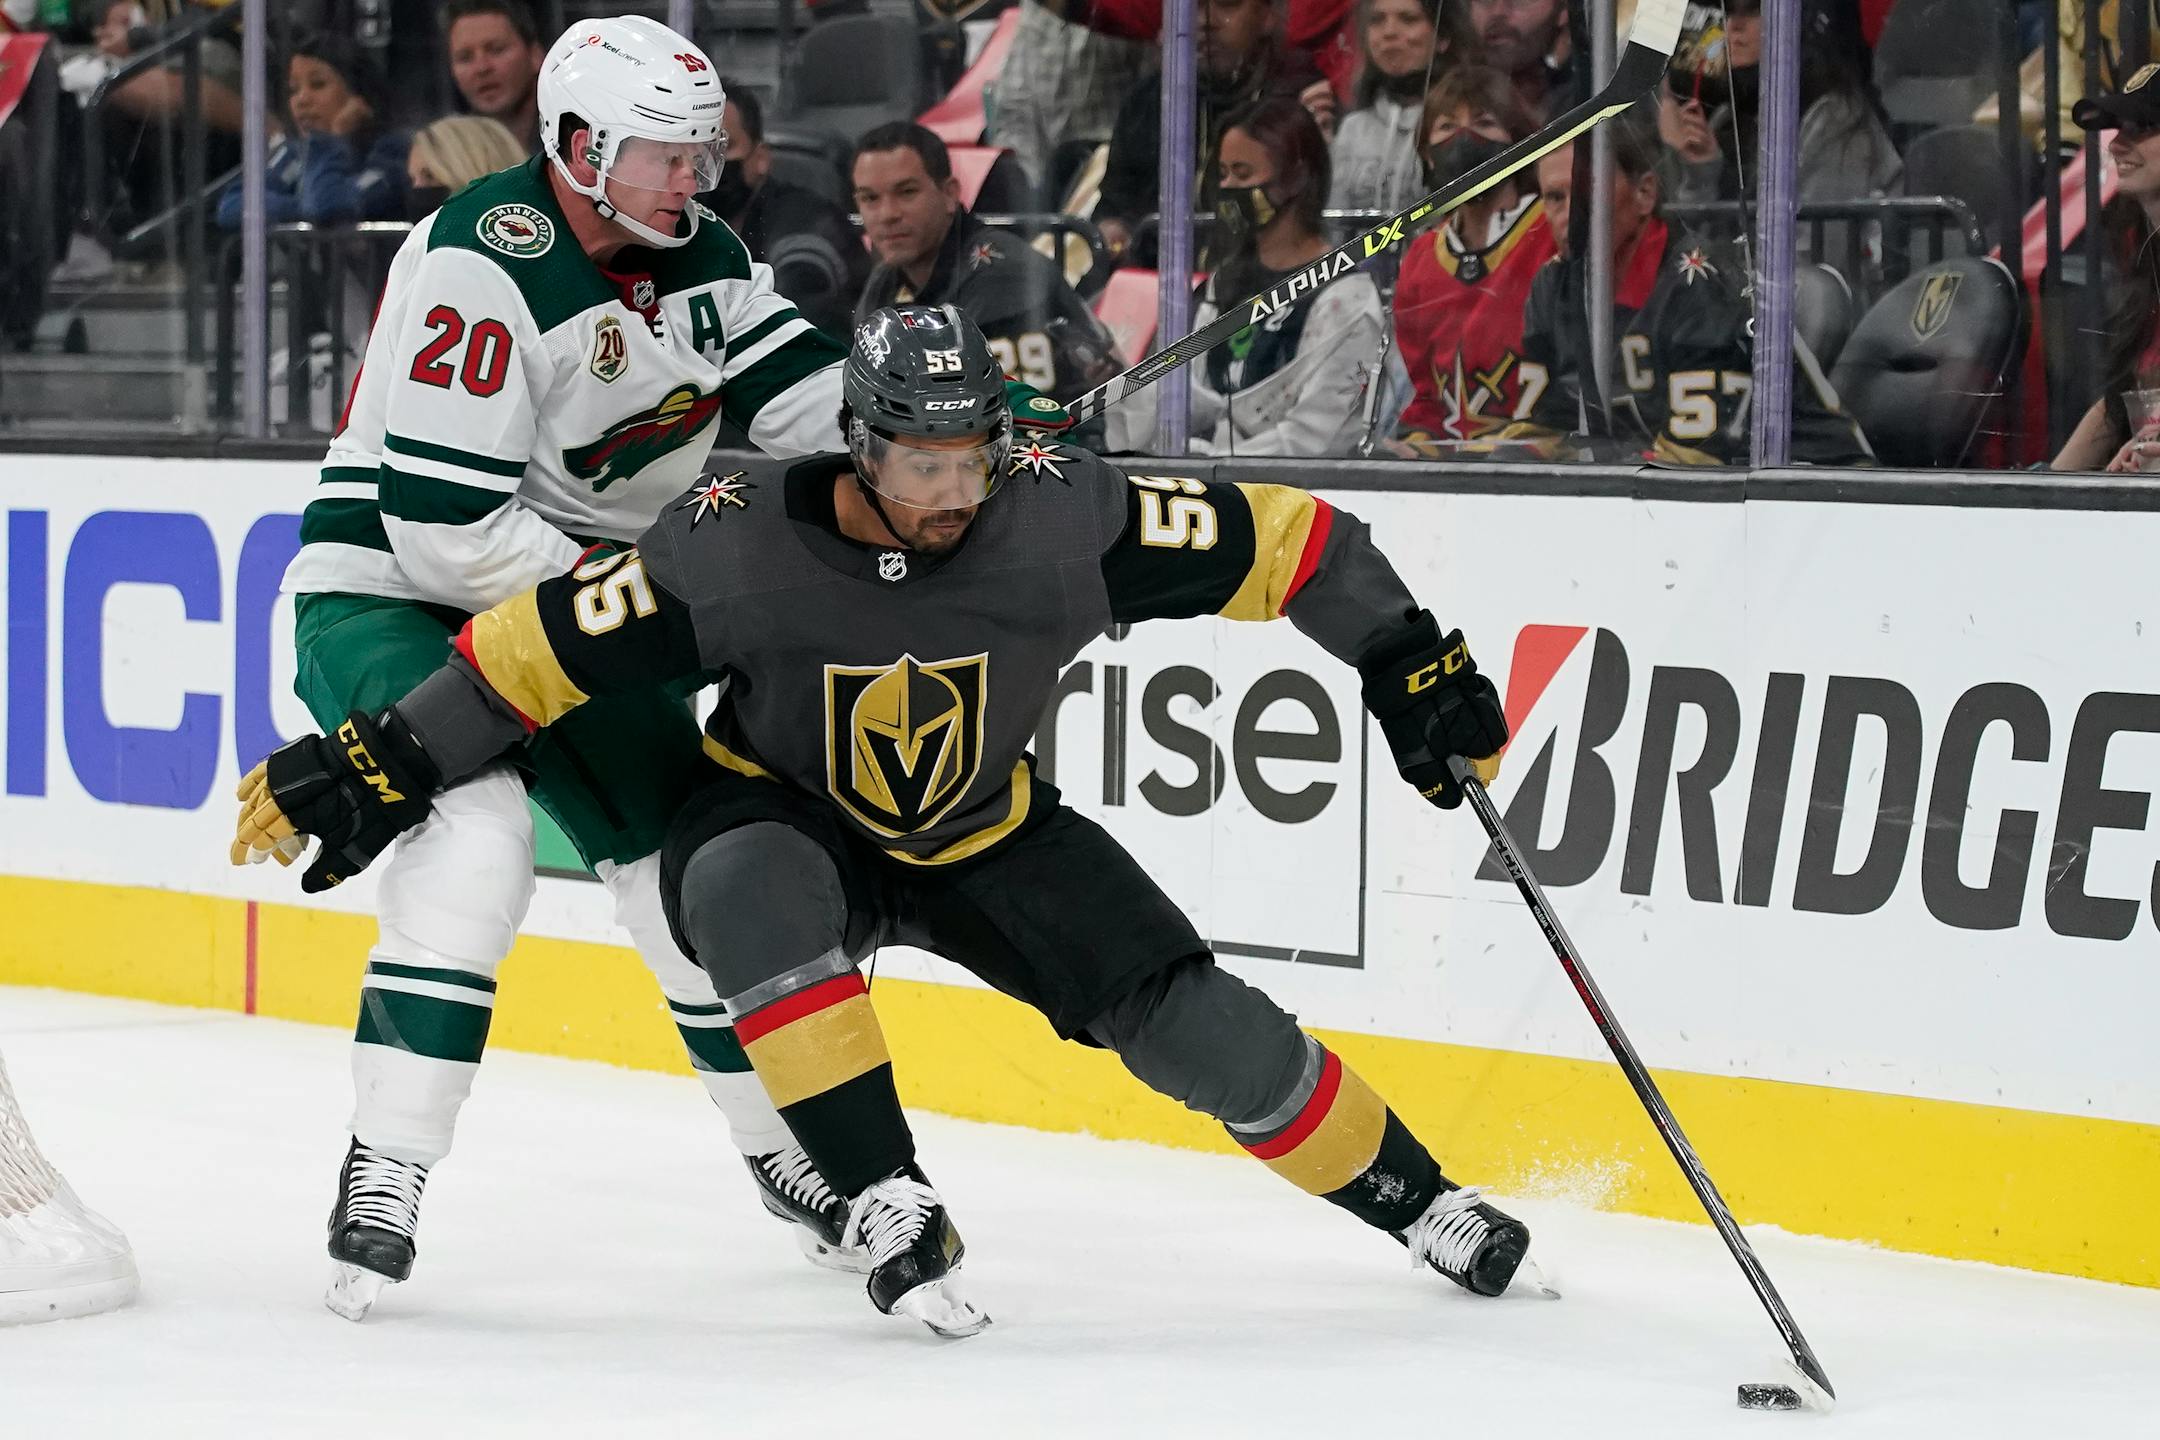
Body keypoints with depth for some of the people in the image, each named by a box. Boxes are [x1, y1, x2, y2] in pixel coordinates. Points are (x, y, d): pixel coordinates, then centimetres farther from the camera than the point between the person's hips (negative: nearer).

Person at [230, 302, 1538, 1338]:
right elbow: (544, 646, -22)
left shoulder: (1061, 518, -26)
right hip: (792, 819, -1)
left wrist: (1414, 669, -14)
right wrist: (375, 768, -22)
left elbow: (1279, 543, -17)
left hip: (988, 838, 2)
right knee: (751, 895, -37)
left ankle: (1419, 1204, 17)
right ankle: (894, 1211, -30)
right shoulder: (740, 551, -29)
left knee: (1196, 1024, -8)